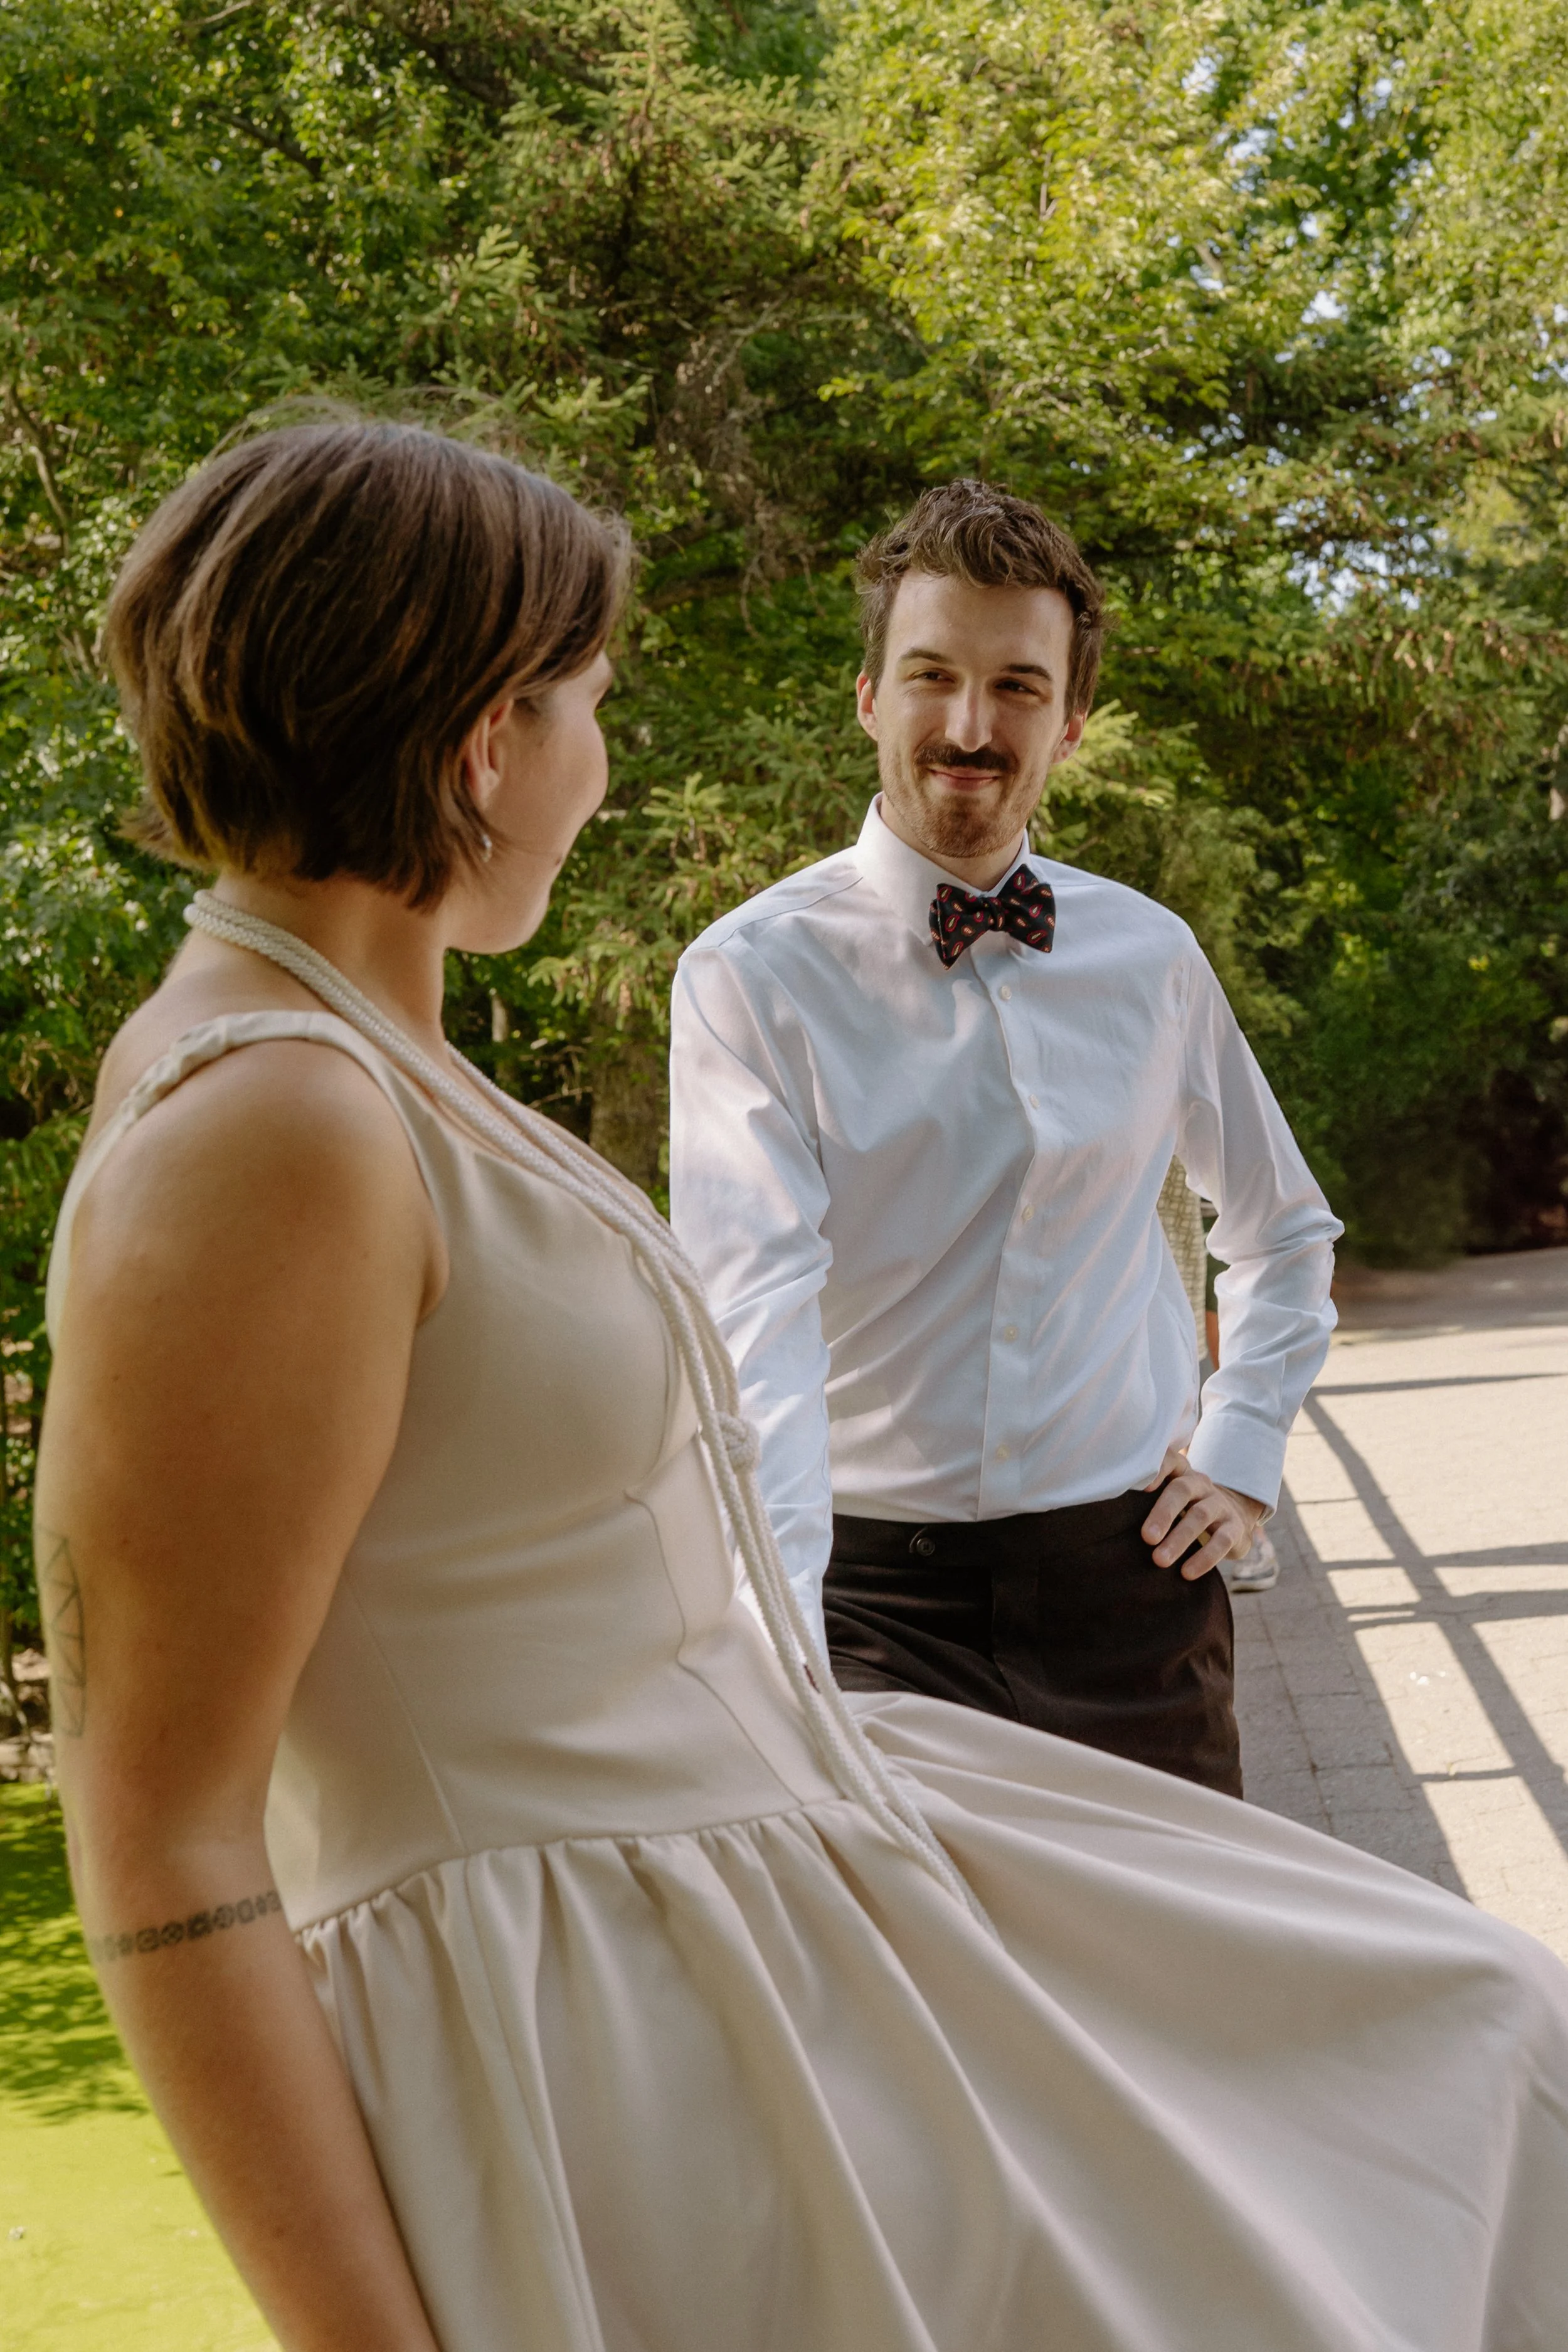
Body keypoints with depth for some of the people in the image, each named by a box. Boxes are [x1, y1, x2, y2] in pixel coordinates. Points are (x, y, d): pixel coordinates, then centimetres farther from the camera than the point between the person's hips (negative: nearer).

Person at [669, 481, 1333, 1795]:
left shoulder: (1152, 960, 5)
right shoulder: (751, 976, -8)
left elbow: (1287, 1232, 22)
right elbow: (754, 1317, -21)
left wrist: (1245, 1450, 8)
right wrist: (780, 1661, -31)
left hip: (1129, 1575, 3)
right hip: (876, 1587, -3)